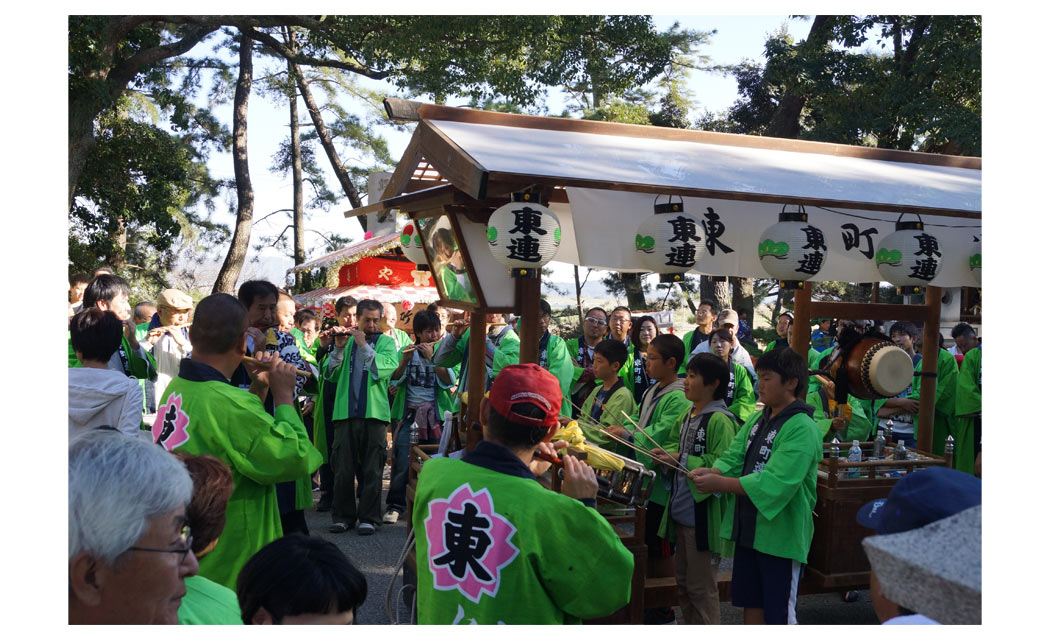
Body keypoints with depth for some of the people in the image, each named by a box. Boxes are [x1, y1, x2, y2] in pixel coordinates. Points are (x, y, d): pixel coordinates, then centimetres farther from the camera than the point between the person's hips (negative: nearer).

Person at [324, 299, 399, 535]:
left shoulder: (385, 342, 8)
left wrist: (364, 345, -14)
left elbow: (386, 368, -12)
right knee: (343, 468, 5)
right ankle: (343, 516, 15)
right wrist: (338, 348, -8)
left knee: (372, 469, 1)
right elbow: (330, 374, 5)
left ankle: (369, 517, 8)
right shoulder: (347, 340, 14)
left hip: (374, 413, -2)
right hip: (345, 412, 2)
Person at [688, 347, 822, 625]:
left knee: (779, 615, 6)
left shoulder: (802, 428, -19)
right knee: (751, 604, 19)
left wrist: (719, 483, -31)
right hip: (748, 528, 8)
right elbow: (733, 458, 4)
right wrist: (711, 471, -18)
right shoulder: (758, 419, 7)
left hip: (780, 533, -7)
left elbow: (775, 483, -28)